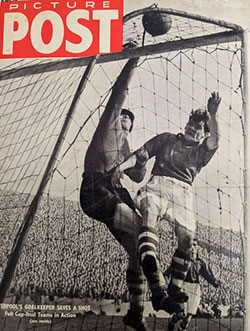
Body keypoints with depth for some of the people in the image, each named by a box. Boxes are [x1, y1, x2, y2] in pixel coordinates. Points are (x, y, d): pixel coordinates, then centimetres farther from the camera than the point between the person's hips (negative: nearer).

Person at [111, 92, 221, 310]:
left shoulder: (201, 152, 23)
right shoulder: (167, 139, 25)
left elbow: (215, 140, 1)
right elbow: (140, 155, 16)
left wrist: (213, 115, -14)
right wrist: (121, 167, -1)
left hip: (182, 192, 1)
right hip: (158, 184, -1)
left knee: (187, 237, -17)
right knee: (149, 213, -33)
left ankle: (175, 288, -9)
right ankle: (151, 270, -54)